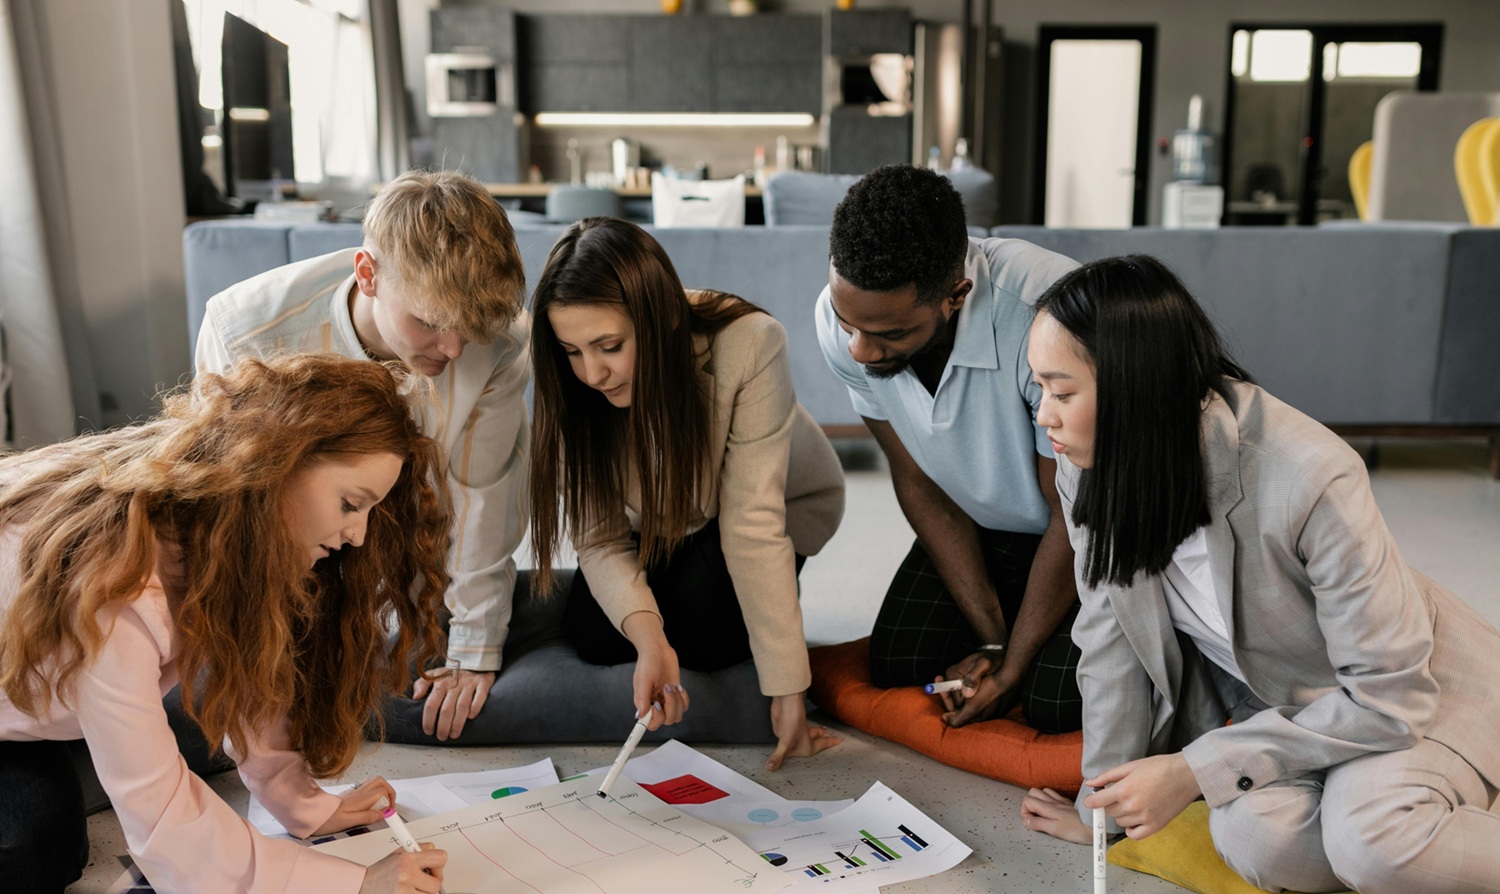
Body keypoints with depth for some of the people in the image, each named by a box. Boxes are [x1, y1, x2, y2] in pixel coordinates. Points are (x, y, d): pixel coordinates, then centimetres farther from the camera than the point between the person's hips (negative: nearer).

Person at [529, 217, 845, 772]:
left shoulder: (748, 344, -38)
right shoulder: (573, 383, -27)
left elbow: (751, 523, -36)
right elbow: (600, 538, -24)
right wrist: (646, 635, -44)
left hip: (784, 502, -2)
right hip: (662, 518, 3)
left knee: (705, 637, -25)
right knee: (594, 637, -16)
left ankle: (769, 596, 8)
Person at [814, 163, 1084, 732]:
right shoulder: (842, 319, -21)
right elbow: (917, 481, -8)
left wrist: (1011, 668, -14)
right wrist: (992, 641, -9)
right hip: (983, 524, 5)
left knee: (1055, 703, -17)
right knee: (897, 667, -8)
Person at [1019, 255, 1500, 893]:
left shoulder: (1310, 479, -33)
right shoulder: (1091, 464, -18)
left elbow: (1388, 695, -24)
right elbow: (1110, 632, -5)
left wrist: (1194, 771, -26)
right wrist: (1105, 806, -1)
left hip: (1402, 691, -4)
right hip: (1262, 691, 5)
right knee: (1254, 836, -25)